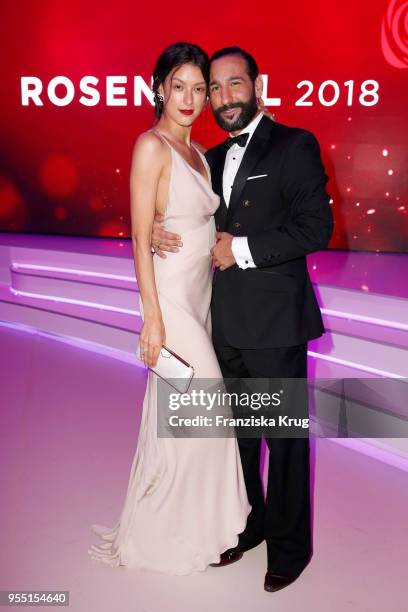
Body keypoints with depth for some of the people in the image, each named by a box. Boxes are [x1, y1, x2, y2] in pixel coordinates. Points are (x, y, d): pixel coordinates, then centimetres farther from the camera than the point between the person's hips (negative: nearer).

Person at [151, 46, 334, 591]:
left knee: (285, 438, 6)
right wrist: (157, 232, -5)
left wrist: (243, 249, -17)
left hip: (275, 322, -6)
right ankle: (247, 526, 37)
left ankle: (288, 546, 25)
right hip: (224, 324, 7)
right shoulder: (213, 159, 15)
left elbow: (316, 225, -14)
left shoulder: (295, 145, -5)